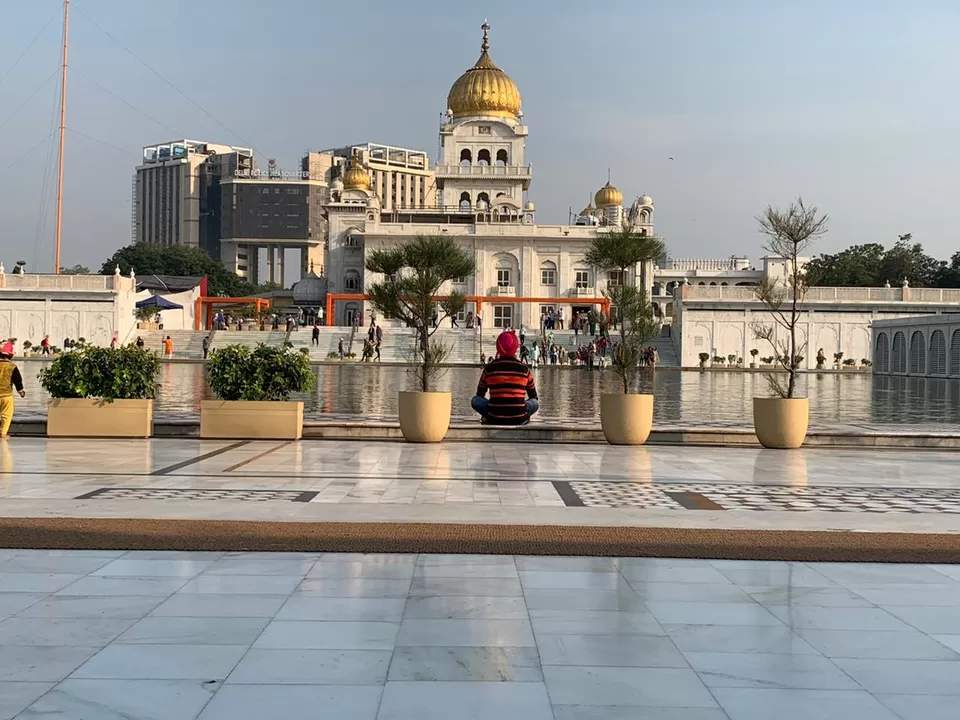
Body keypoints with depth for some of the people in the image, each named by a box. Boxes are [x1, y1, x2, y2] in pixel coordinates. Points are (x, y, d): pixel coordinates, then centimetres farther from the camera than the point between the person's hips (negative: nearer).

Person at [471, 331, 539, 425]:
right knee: (535, 403, 26)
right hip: (519, 420, 0)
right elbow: (533, 396, 18)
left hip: (495, 419, 0)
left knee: (475, 400, 22)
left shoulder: (489, 368, 1)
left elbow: (480, 394, 16)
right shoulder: (524, 369, 3)